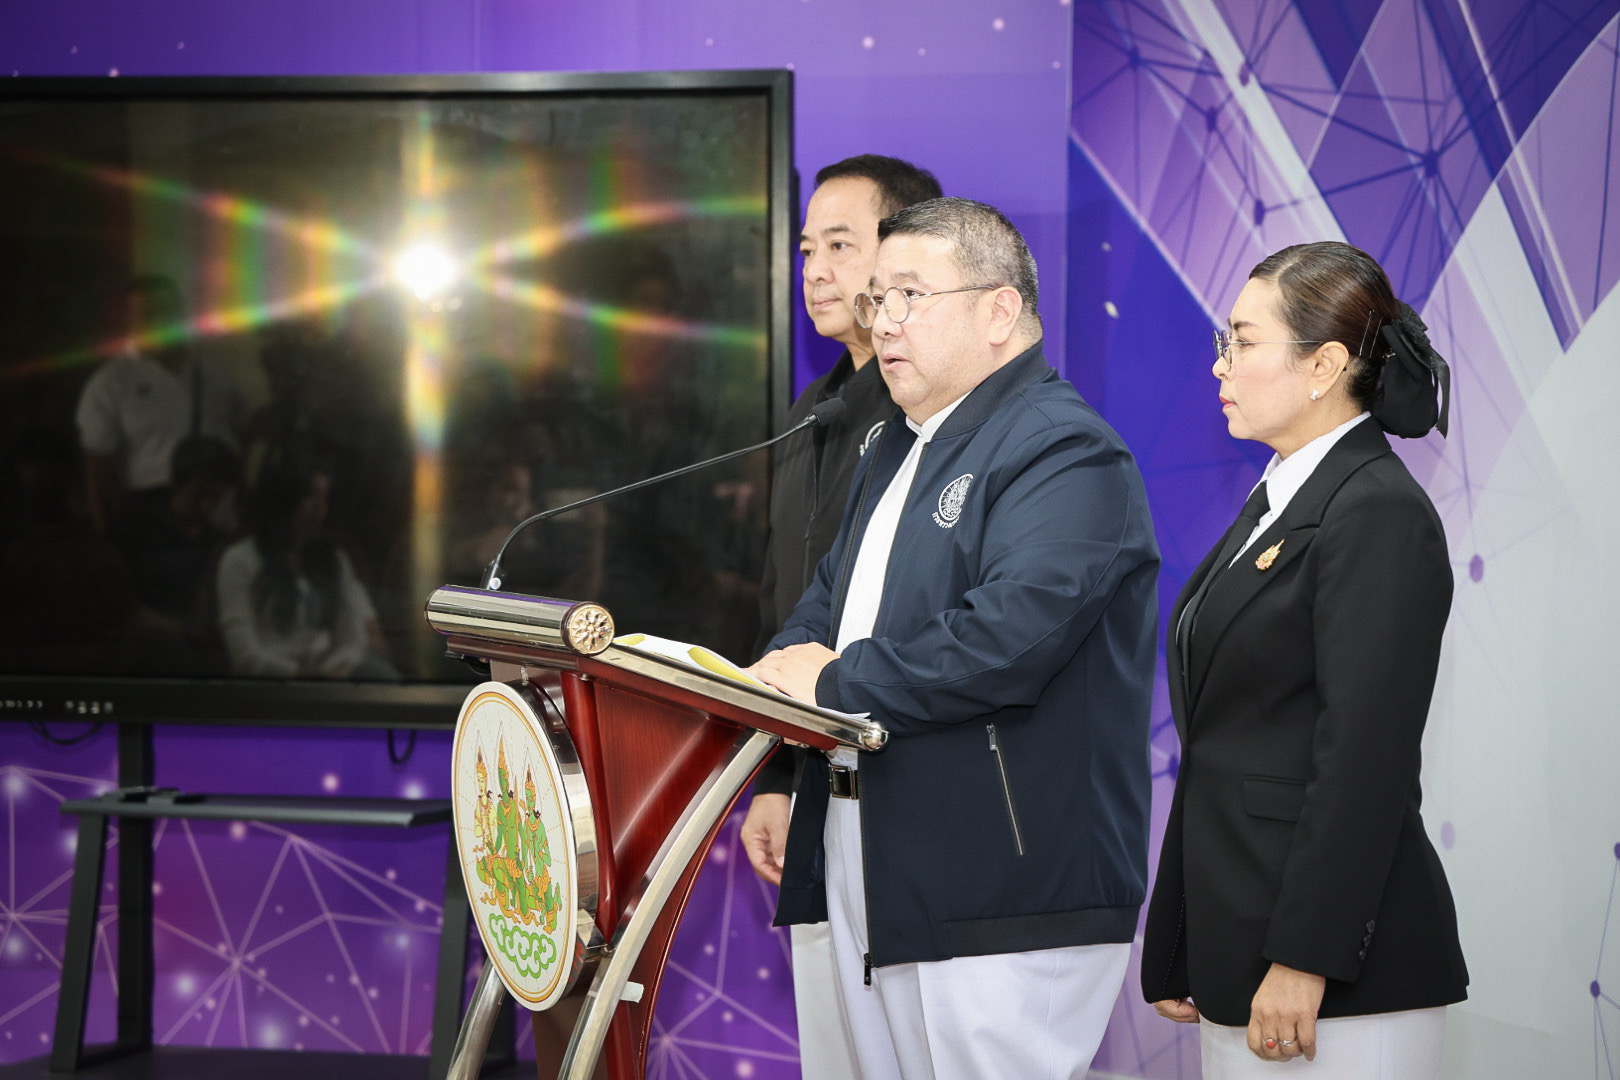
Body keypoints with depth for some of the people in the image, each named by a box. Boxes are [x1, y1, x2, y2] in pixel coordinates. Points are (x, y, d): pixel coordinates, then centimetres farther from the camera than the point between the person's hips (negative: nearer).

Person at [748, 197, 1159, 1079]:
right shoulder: (893, 452, 21)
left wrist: (834, 683, -17)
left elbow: (1008, 639, -26)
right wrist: (786, 662, -1)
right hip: (868, 872, 10)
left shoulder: (1065, 452, -13)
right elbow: (832, 597, 23)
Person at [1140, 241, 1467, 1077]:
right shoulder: (1273, 505, 16)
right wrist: (1175, 949, 16)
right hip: (1236, 949, 9)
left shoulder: (1381, 515, -12)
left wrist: (1302, 962, -21)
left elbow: (1364, 758, -19)